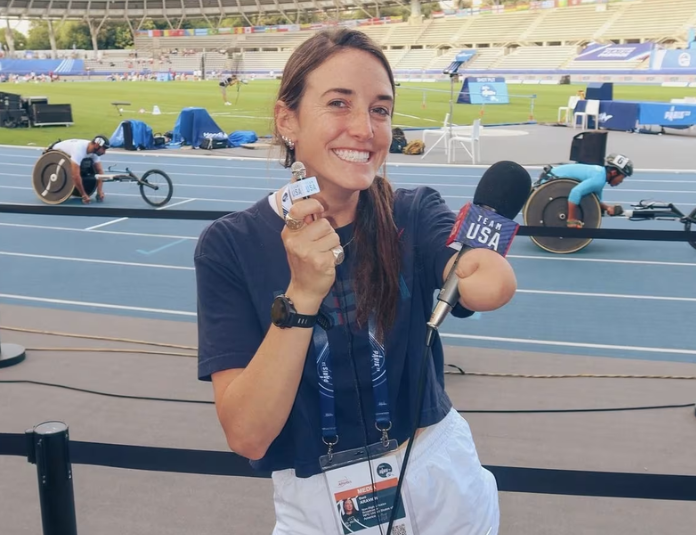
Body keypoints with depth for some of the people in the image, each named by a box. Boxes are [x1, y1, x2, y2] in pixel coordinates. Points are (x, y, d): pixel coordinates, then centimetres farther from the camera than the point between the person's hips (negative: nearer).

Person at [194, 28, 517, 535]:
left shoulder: (414, 214, -10)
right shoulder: (230, 244, -15)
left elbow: (496, 284, -30)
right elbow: (246, 436, -21)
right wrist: (302, 294, -32)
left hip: (440, 479, 3)